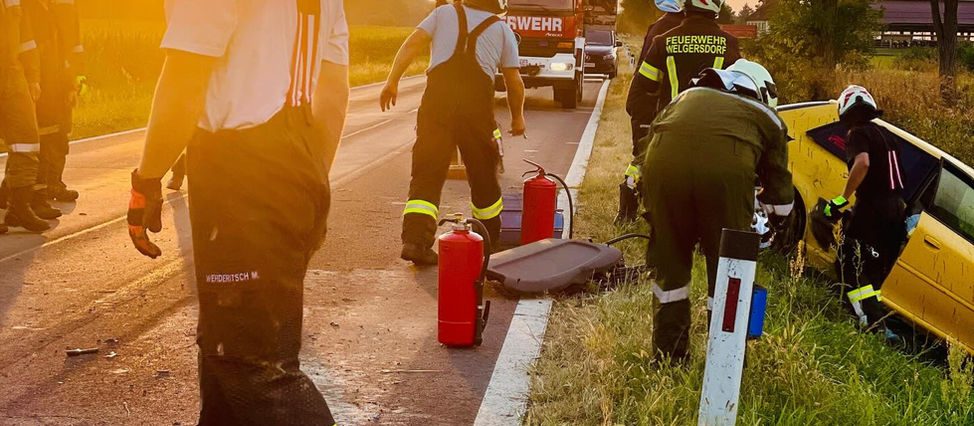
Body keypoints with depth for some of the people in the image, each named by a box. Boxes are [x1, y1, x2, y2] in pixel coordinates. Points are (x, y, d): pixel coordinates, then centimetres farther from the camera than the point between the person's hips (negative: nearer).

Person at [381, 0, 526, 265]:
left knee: (427, 174, 0)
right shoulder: (502, 30, 17)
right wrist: (517, 116, 31)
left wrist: (392, 81, 6)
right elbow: (514, 81, 18)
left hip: (437, 97, 0)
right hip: (477, 102, 0)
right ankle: (492, 236, 35)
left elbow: (411, 45, 5)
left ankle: (415, 240, -14)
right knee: (483, 174, 17)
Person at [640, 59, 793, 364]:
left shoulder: (688, 96, 38)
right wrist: (772, 226, 50)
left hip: (663, 162, 2)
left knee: (669, 261, 18)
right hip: (726, 167, -2)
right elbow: (779, 187, 32)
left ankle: (668, 355, 28)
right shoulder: (767, 118, 31)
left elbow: (652, 132, 38)